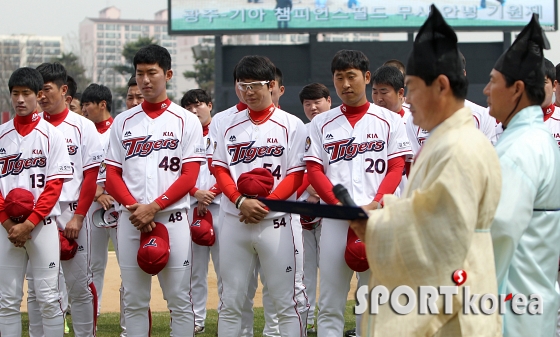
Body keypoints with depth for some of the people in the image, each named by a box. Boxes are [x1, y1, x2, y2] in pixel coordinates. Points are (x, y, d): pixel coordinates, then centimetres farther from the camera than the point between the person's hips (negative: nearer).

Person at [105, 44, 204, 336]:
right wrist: (133, 208, -10)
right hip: (130, 220, 3)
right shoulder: (123, 122, 11)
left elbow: (190, 176, -5)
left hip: (172, 219, -3)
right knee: (134, 300, 6)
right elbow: (112, 175, 8)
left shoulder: (186, 121, 3)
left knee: (180, 300, -1)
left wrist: (153, 207, -15)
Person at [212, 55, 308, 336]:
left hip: (275, 221, -3)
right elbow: (220, 169, 6)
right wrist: (241, 201, -12)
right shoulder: (228, 125, 11)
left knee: (287, 300, -2)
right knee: (230, 300, 7)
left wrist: (265, 203, -16)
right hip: (234, 220, 4)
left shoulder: (290, 125, 1)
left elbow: (296, 176, -3)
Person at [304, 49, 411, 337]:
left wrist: (375, 205, -14)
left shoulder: (389, 120, 7)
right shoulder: (321, 124, 11)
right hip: (334, 219, 1)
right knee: (330, 302, 0)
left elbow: (396, 168, 2)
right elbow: (314, 171, 5)